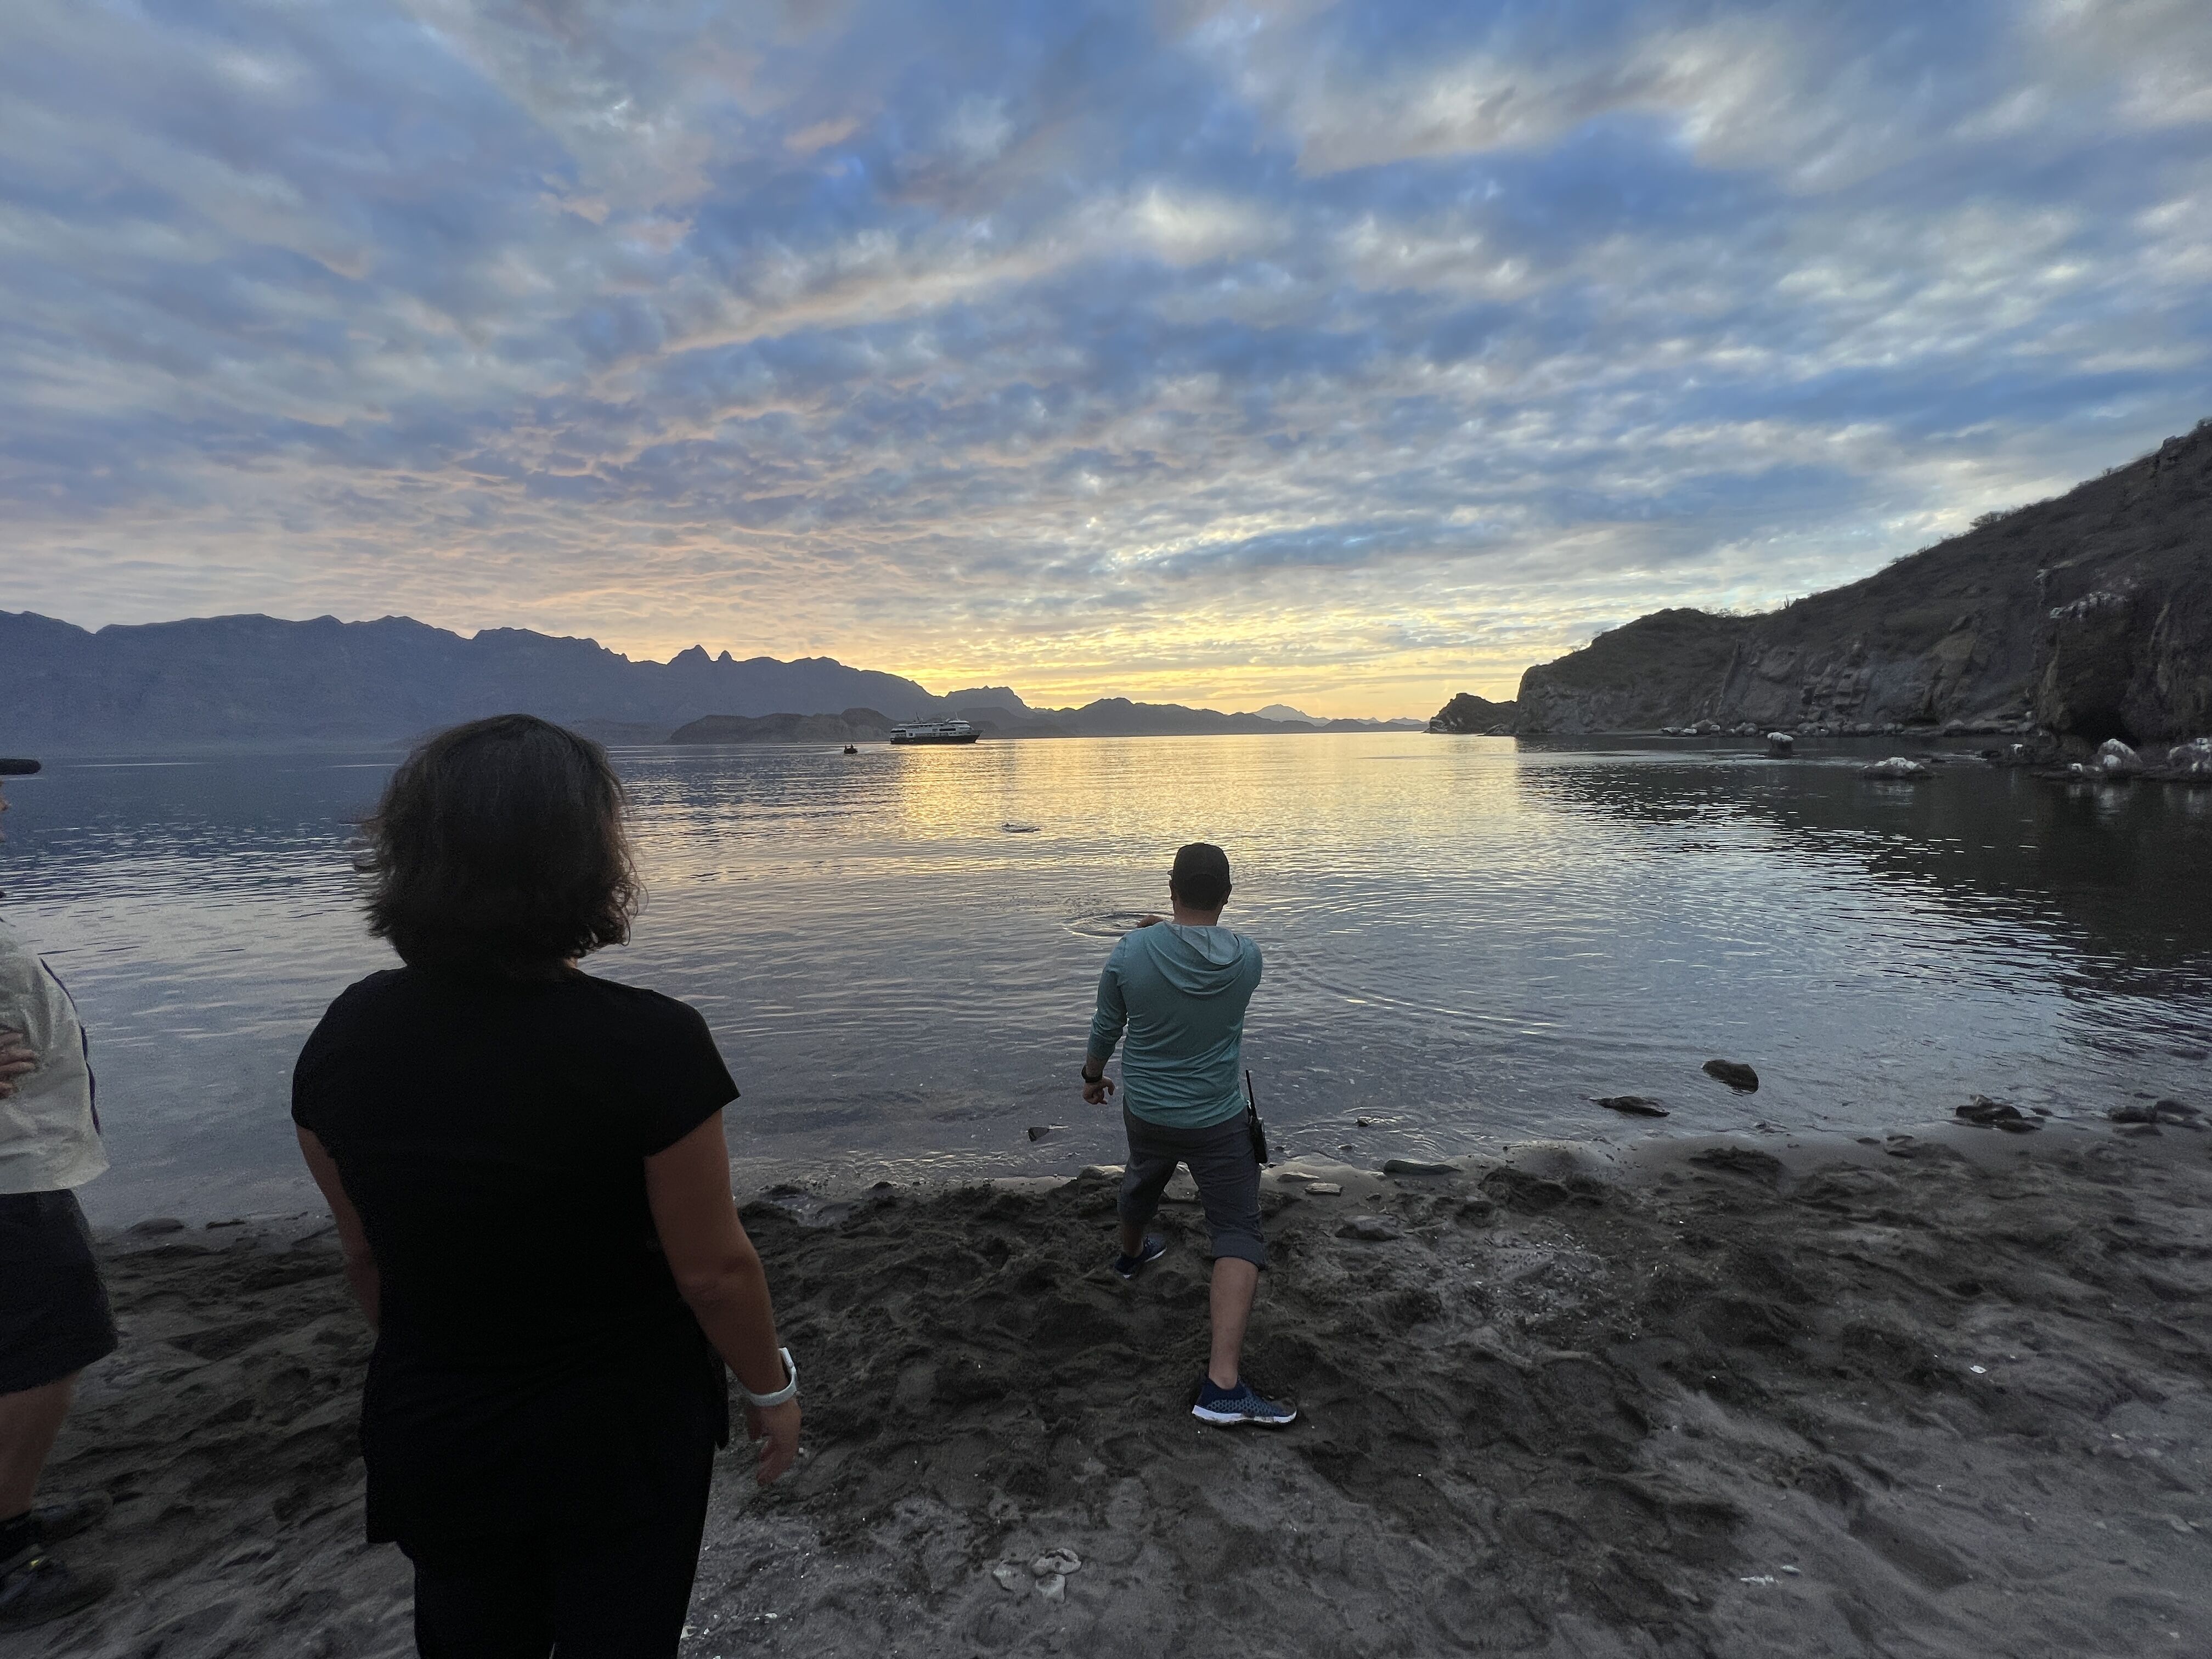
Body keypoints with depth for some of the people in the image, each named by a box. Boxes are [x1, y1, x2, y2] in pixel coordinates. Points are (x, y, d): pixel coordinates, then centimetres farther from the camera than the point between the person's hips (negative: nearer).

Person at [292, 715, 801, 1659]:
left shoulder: (343, 1039, -13)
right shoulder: (647, 1043, -29)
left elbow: (365, 1256, 0)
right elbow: (713, 1270, -21)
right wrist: (771, 1386, -2)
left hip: (429, 1430, 5)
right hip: (619, 1430, -4)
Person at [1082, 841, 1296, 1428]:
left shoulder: (1131, 951, -15)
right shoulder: (1246, 958, -15)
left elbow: (1106, 1027, -1)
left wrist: (1092, 1075, 17)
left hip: (1144, 1110, 3)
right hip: (1217, 1122, -3)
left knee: (1142, 1181, 32)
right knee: (1239, 1237, 1)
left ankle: (1131, 1253, 62)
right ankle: (1223, 1384, -9)